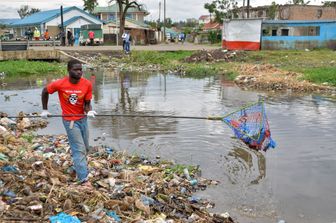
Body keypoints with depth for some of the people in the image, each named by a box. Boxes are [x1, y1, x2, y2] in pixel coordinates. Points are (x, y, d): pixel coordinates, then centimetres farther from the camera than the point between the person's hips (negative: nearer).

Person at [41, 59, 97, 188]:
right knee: (79, 149, -10)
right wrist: (44, 110, 3)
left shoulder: (87, 84, -13)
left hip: (83, 118, 4)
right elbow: (45, 92, 0)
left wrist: (89, 111, -28)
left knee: (85, 148, 16)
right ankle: (84, 179, -9)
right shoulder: (59, 84, -19)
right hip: (69, 120, -4)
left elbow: (87, 103, -7)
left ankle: (78, 168, 42)